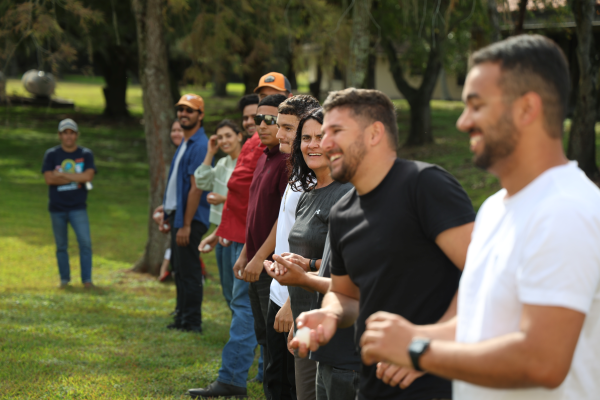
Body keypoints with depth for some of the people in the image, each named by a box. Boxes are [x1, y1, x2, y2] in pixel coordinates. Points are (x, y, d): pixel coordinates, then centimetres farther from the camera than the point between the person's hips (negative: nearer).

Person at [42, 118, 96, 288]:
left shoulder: (86, 154, 4)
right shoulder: (51, 155, 3)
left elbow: (88, 176, -12)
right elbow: (49, 179, -11)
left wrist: (62, 174, -12)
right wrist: (76, 178, -11)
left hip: (78, 208, -1)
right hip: (57, 208, 1)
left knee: (85, 242, -12)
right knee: (61, 246, 8)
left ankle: (87, 279, -7)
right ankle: (64, 279, 20)